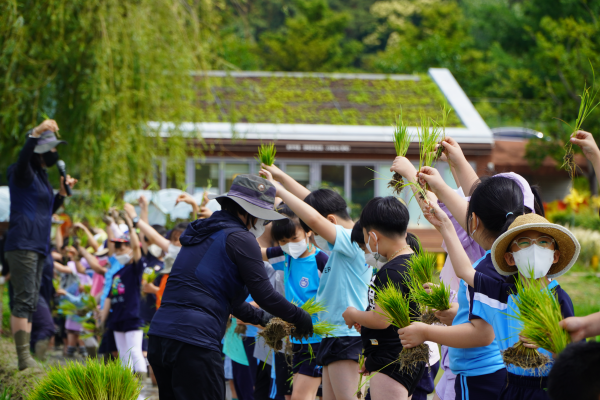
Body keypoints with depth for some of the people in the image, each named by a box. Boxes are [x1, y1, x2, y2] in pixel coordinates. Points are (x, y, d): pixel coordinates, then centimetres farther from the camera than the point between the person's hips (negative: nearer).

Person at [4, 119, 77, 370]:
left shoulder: (42, 177, 22)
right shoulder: (23, 173, -3)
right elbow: (22, 159, -28)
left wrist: (62, 193, 17)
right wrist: (36, 134, -39)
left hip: (38, 247, 9)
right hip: (22, 244, -9)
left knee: (30, 303, 7)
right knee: (24, 300, -14)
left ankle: (26, 359, 8)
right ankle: (24, 359, -19)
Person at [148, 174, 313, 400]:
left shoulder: (200, 234, 23)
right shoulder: (240, 238, -5)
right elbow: (264, 295, -7)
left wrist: (263, 318, 35)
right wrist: (300, 318, 9)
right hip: (194, 341, -9)